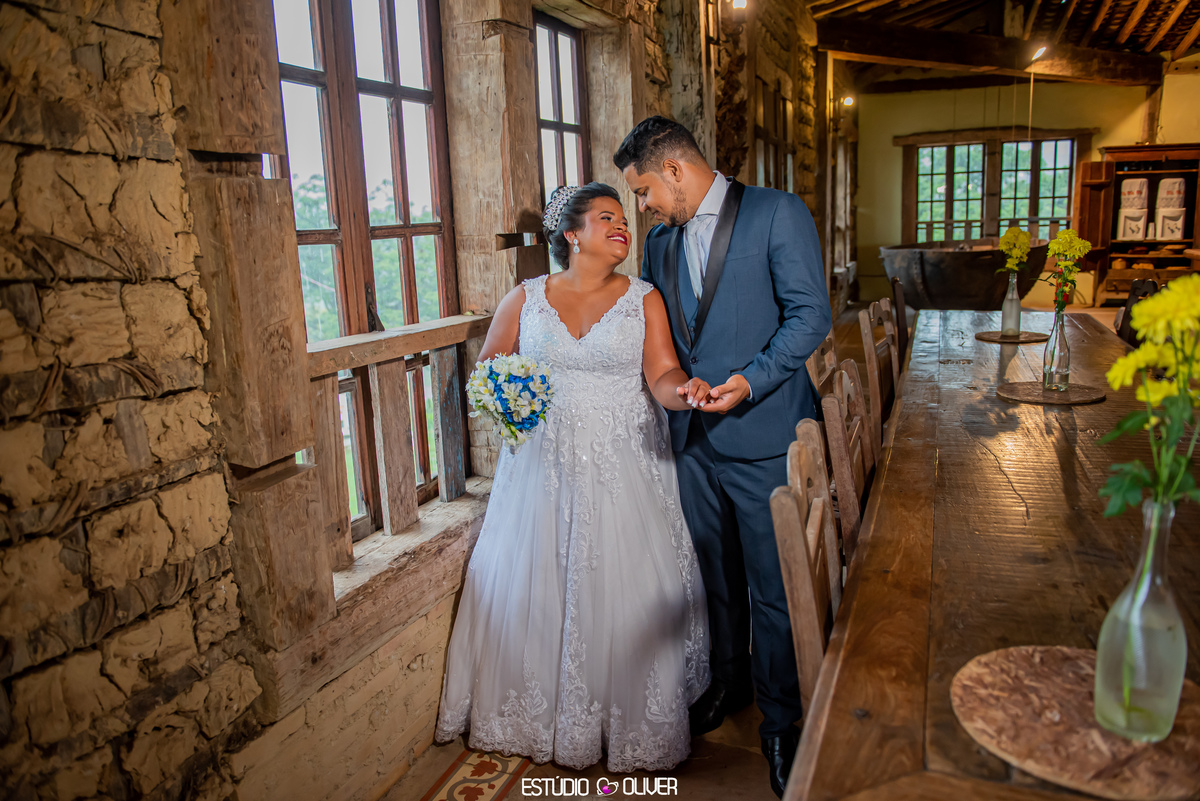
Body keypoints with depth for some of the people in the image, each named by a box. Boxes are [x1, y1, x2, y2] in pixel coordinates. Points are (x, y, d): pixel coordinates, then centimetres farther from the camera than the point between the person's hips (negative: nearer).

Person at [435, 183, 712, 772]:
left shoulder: (644, 300, 3)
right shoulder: (525, 299, 5)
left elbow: (661, 375, -9)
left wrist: (685, 390, -32)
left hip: (624, 472, -1)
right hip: (543, 469, 1)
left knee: (627, 596, 0)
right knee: (531, 587, 5)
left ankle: (634, 724, 21)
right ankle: (537, 720, 27)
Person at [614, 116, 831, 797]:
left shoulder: (778, 213, -7)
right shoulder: (661, 241, 13)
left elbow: (811, 314, -12)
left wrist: (751, 380, -21)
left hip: (763, 436, -6)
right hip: (693, 437, 6)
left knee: (773, 590, 4)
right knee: (719, 579, 20)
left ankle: (781, 722, 23)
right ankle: (730, 684, 41)